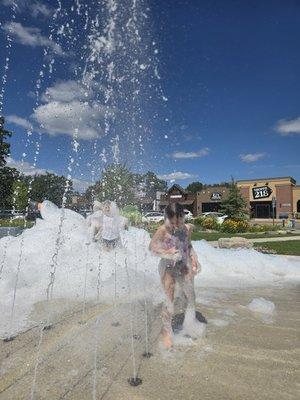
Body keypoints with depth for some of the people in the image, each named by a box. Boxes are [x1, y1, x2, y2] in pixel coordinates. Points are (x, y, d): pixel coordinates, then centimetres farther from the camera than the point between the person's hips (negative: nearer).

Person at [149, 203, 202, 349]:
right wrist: (167, 253, -31)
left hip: (184, 266, 4)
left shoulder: (187, 228, -6)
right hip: (168, 268, -4)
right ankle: (166, 331, 31)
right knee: (170, 301, 6)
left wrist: (194, 259, -2)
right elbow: (152, 247, -17)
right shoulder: (162, 231, -20)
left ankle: (190, 323, 44)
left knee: (191, 296, 17)